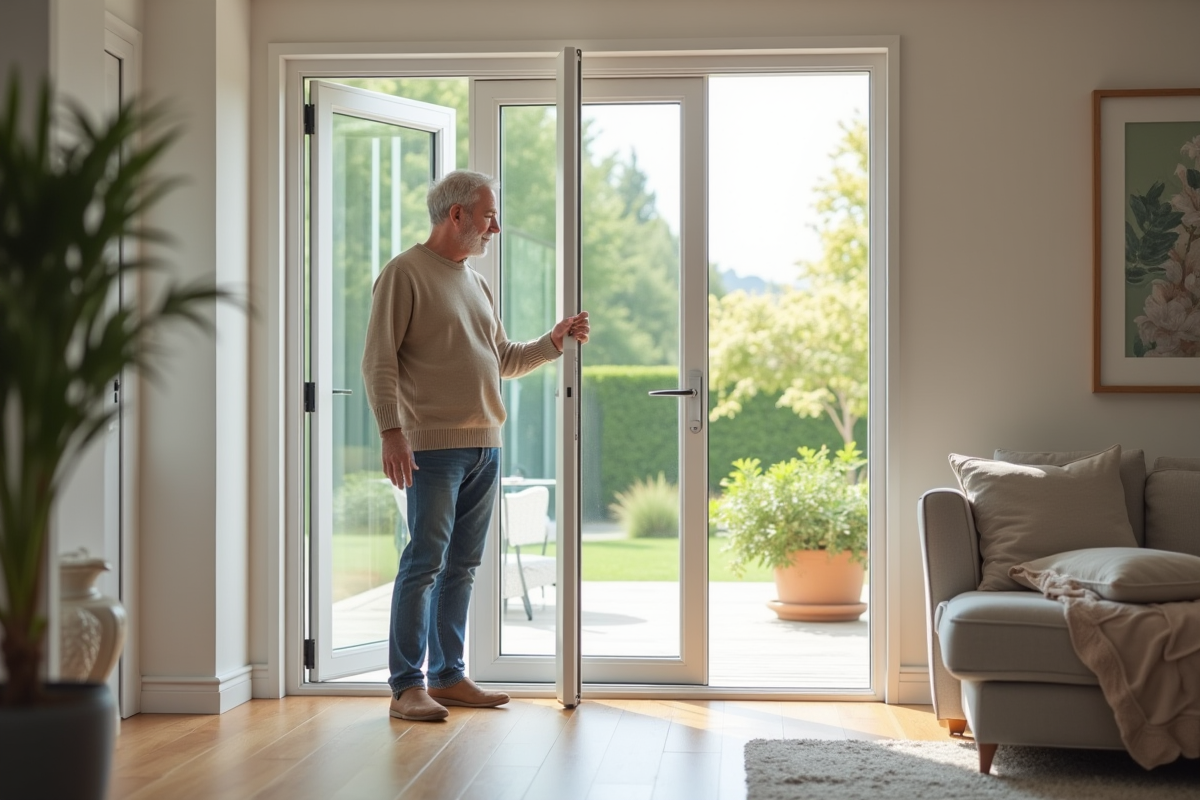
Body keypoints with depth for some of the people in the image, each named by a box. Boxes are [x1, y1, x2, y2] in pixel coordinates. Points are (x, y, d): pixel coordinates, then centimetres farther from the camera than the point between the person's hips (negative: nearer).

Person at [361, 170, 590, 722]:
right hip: (433, 446, -8)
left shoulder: (476, 283, 19)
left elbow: (502, 361, 25)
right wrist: (391, 432, -20)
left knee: (462, 566, 11)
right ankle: (407, 686, -3)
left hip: (484, 447, 8)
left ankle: (449, 676, 18)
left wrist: (553, 343, 11)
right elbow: (378, 362, -11)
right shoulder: (405, 273, -5)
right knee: (424, 563, -8)